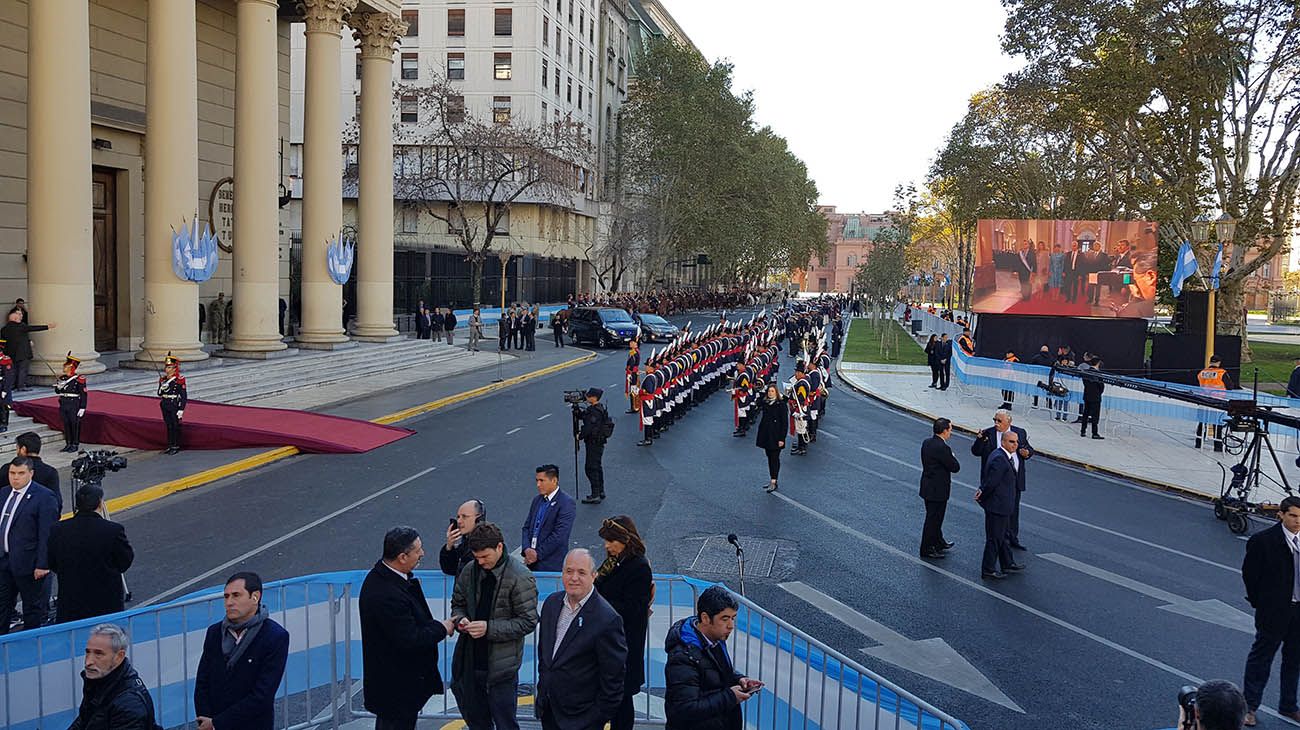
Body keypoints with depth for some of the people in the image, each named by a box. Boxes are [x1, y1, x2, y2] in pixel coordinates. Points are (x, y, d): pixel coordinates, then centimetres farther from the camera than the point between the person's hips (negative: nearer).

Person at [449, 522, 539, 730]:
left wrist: (489, 628, -22)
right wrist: (460, 619, -8)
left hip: (501, 665, -6)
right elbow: (458, 602, 15)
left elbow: (528, 622, -15)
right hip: (471, 660, 6)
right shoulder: (470, 571, 1)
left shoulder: (520, 577, -16)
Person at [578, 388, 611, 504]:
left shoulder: (595, 411, -22)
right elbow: (584, 416, 17)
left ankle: (595, 495, -6)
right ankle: (600, 491, 27)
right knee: (597, 466, 18)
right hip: (599, 442, 11)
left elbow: (589, 427, -23)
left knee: (590, 468, -7)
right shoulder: (600, 408, 10)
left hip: (594, 443, -11)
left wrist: (580, 436, -10)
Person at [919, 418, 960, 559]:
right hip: (938, 490, -9)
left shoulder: (926, 442, 1)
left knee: (935, 517, 24)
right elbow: (955, 467, -18)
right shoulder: (942, 448, -26)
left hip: (927, 487, 9)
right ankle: (927, 549, 14)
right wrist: (952, 457, -1)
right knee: (933, 519, 4)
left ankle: (938, 542, 40)